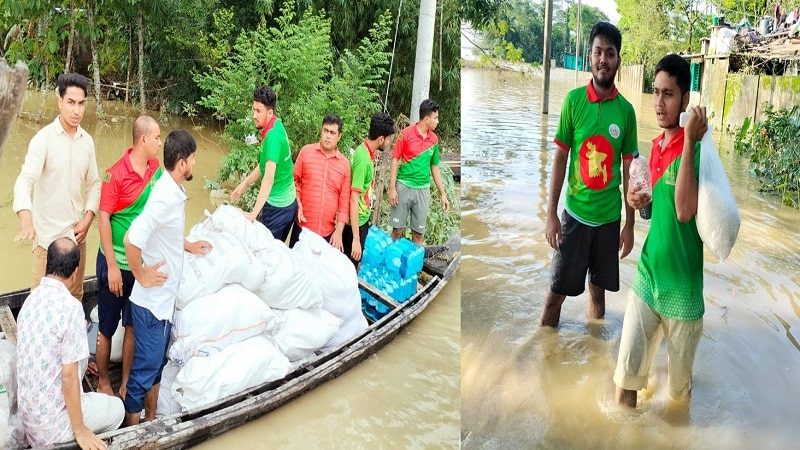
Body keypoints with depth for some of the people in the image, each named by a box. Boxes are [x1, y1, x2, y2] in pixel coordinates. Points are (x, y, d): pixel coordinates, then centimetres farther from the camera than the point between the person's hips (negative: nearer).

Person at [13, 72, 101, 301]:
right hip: (49, 234, -4)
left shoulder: (87, 141, 3)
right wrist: (26, 219, -42)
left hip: (77, 233, 5)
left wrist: (88, 218, -4)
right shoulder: (43, 139, -13)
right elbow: (25, 180, -25)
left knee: (75, 293, 16)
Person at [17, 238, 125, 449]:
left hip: (27, 411, 7)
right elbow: (69, 376, -23)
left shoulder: (32, 297, 0)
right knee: (117, 408, 17)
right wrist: (80, 431, -15)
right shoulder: (70, 307, -24)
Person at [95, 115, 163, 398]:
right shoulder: (116, 174, -18)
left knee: (134, 325, 15)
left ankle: (126, 382, 28)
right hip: (116, 262, -5)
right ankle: (103, 382, 28)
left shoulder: (156, 168, -2)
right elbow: (103, 218, -15)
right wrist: (112, 266, -15)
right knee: (107, 327, 10)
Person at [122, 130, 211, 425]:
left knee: (157, 362, 22)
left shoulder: (173, 192, 4)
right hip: (152, 300, -9)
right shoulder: (165, 197, -25)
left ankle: (151, 420, 38)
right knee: (145, 367, 5)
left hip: (164, 297, 9)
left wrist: (189, 246, 18)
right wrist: (141, 276, -20)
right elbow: (132, 239, -32)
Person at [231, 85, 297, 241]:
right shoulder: (276, 126, 3)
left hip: (277, 206, -9)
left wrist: (253, 213, -34)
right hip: (287, 202, 9)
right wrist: (245, 183, 19)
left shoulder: (273, 135, -24)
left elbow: (269, 177, -31)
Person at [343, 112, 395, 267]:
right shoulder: (363, 158, -25)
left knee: (353, 263, 21)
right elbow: (353, 199, -27)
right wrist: (356, 238, -28)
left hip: (363, 219, 9)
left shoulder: (366, 150, 2)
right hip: (356, 222, -9)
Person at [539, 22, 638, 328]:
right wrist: (551, 213, -7)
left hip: (609, 216, 2)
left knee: (598, 290, 14)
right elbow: (560, 158, -3)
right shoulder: (573, 100, -6)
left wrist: (630, 224, 5)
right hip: (575, 213, -2)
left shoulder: (626, 110, -1)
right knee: (555, 293, 2)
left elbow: (628, 168, 5)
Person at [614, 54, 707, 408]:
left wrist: (690, 140, -28)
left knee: (679, 385, 13)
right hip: (647, 275, 6)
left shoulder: (695, 149, -15)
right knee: (628, 367, 5)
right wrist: (643, 202, -2)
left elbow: (684, 209, -31)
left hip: (681, 285, -5)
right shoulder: (656, 145, 7)